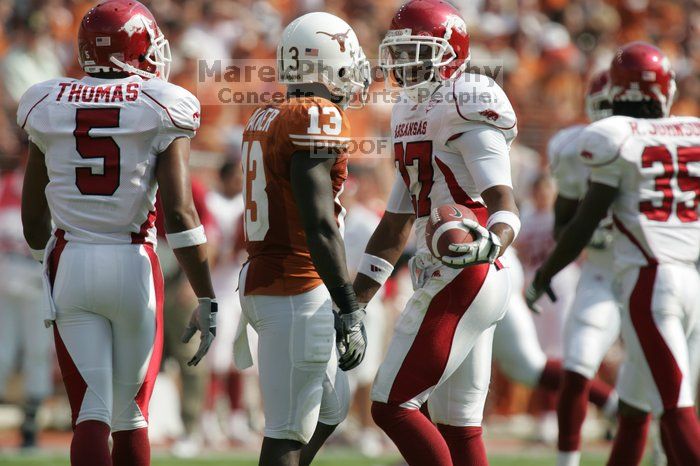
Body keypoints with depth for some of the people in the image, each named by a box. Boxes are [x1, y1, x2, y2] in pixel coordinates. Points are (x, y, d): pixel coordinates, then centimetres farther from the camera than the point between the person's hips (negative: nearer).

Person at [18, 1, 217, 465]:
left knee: (91, 416, -1)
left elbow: (34, 216, 14)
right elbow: (179, 212, -11)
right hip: (134, 268, -2)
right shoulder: (161, 109, -4)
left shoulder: (48, 106, 6)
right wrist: (207, 300, -6)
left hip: (70, 266, 2)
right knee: (131, 416, 13)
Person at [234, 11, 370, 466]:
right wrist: (350, 311, -21)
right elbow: (320, 227, -21)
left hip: (262, 279, 9)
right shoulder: (318, 119, -15)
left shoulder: (266, 119, 13)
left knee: (332, 406, 20)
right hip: (296, 293, -9)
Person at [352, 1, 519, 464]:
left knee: (392, 405, -9)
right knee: (457, 425, 8)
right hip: (446, 281, 10)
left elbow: (504, 203, -21)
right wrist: (355, 298, 24)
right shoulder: (412, 116, 18)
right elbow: (396, 224, 24)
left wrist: (490, 244, -43)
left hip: (462, 281, -10)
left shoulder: (465, 112, -11)